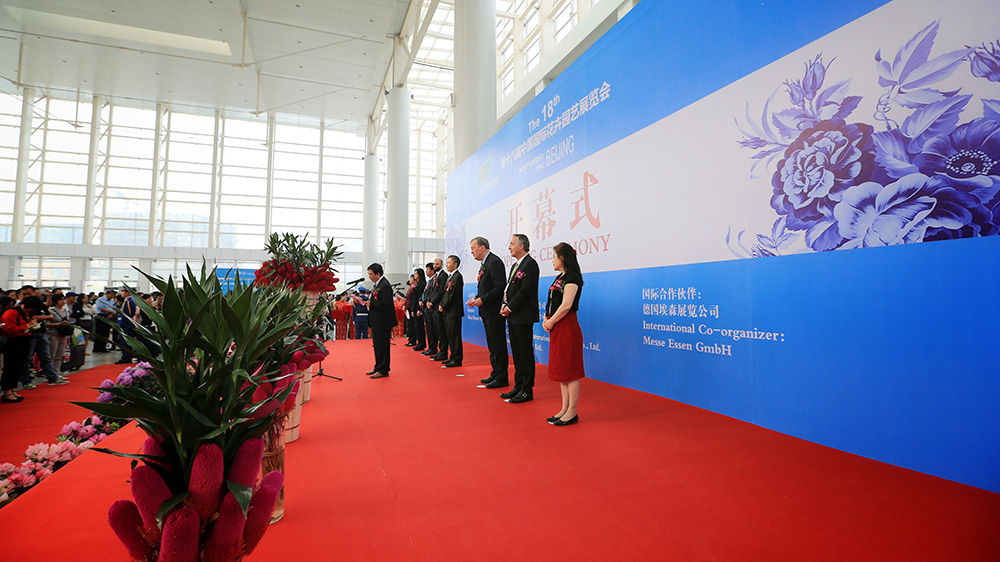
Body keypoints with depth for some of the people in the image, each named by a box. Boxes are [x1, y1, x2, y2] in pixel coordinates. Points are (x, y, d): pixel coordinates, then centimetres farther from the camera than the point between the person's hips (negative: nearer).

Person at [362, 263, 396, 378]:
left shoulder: (384, 285, -18)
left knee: (382, 345, -3)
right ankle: (378, 367, 30)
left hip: (383, 322, -10)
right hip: (376, 321, 10)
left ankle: (383, 370, 6)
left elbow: (385, 303, -25)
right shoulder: (377, 284, 13)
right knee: (377, 345, 18)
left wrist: (371, 304, -19)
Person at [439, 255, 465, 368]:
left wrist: (444, 307, -11)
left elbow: (453, 295, -17)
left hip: (454, 311, -10)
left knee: (455, 336, -6)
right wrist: (441, 305, 5)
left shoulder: (457, 276, -12)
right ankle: (453, 357, 22)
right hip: (447, 311, 10)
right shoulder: (450, 276, 18)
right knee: (450, 336, 14)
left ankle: (457, 359, -1)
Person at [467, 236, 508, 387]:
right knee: (492, 346, 16)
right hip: (487, 311, 10)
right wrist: (476, 298, 5)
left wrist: (482, 300, -19)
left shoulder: (494, 261, -14)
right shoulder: (484, 263, 16)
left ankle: (501, 378, 5)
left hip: (494, 311, -10)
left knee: (498, 345, -3)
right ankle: (495, 374, 26)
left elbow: (500, 287, -21)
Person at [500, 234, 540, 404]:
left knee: (525, 353, -3)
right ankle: (518, 387, 23)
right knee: (517, 353, 14)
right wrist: (505, 305, 3)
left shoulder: (530, 264, -11)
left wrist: (510, 308, -14)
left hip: (523, 316, -10)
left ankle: (527, 391, 5)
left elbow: (525, 291, -18)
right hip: (513, 316, 10)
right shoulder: (515, 265, 19)